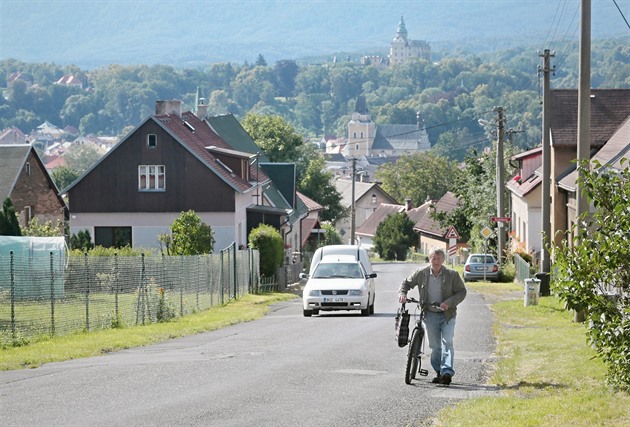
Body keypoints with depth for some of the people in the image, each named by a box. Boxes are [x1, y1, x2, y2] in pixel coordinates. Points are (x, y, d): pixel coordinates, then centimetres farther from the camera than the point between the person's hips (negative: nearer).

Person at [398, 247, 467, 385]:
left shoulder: (452, 275, -6)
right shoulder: (421, 273, -1)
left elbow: (462, 292, -3)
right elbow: (407, 283, 13)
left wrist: (449, 302, -18)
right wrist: (402, 293, -8)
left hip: (447, 314, -2)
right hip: (430, 315, 2)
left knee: (447, 342, -16)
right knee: (434, 345, 4)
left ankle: (447, 372, -22)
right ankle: (438, 372, 15)